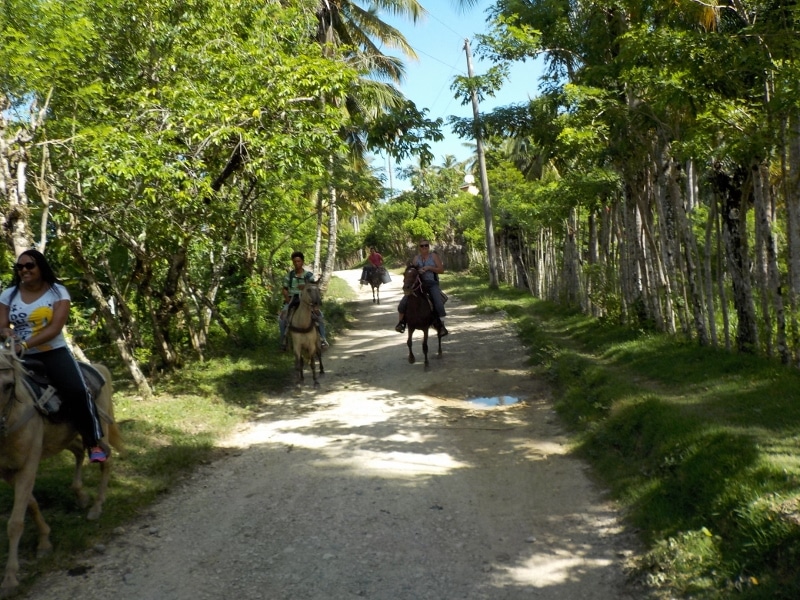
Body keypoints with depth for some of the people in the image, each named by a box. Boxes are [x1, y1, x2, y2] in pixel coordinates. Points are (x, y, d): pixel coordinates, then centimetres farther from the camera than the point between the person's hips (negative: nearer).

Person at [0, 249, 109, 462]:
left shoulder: (58, 292, -6)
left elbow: (55, 328, -15)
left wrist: (26, 344, -27)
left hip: (54, 353, -3)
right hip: (21, 357, 3)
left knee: (77, 391, -24)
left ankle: (94, 440, -9)